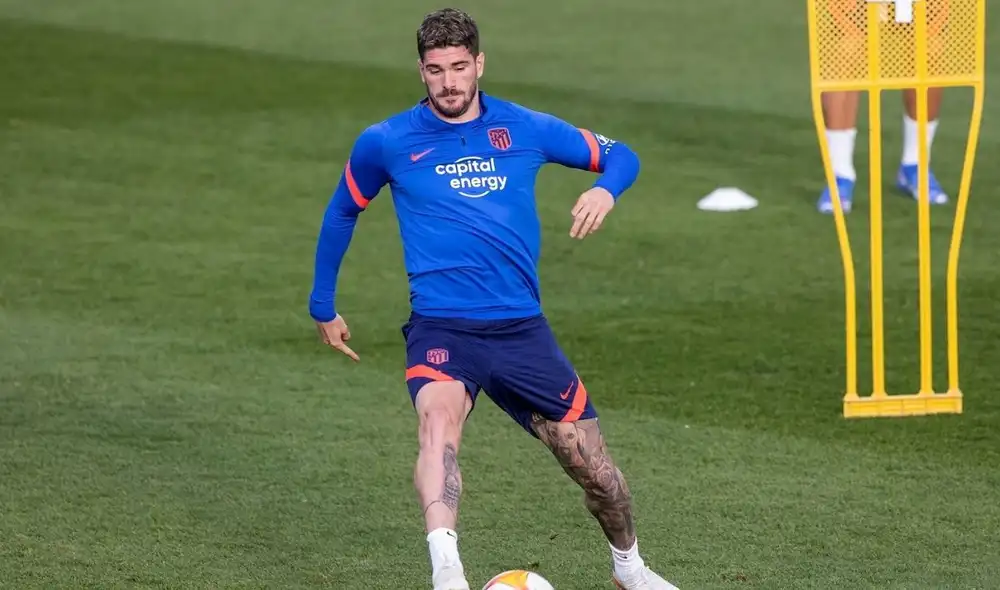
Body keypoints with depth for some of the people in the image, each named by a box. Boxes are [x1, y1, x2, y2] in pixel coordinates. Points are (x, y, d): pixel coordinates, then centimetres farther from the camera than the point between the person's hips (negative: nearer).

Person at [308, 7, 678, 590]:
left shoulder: (527, 128, 5)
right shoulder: (386, 143, 3)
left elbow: (620, 156, 16)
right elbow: (342, 215, 20)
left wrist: (605, 190, -8)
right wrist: (324, 307, 24)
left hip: (522, 328, 3)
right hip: (441, 328, -2)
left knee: (593, 466, 6)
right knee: (439, 416, -35)